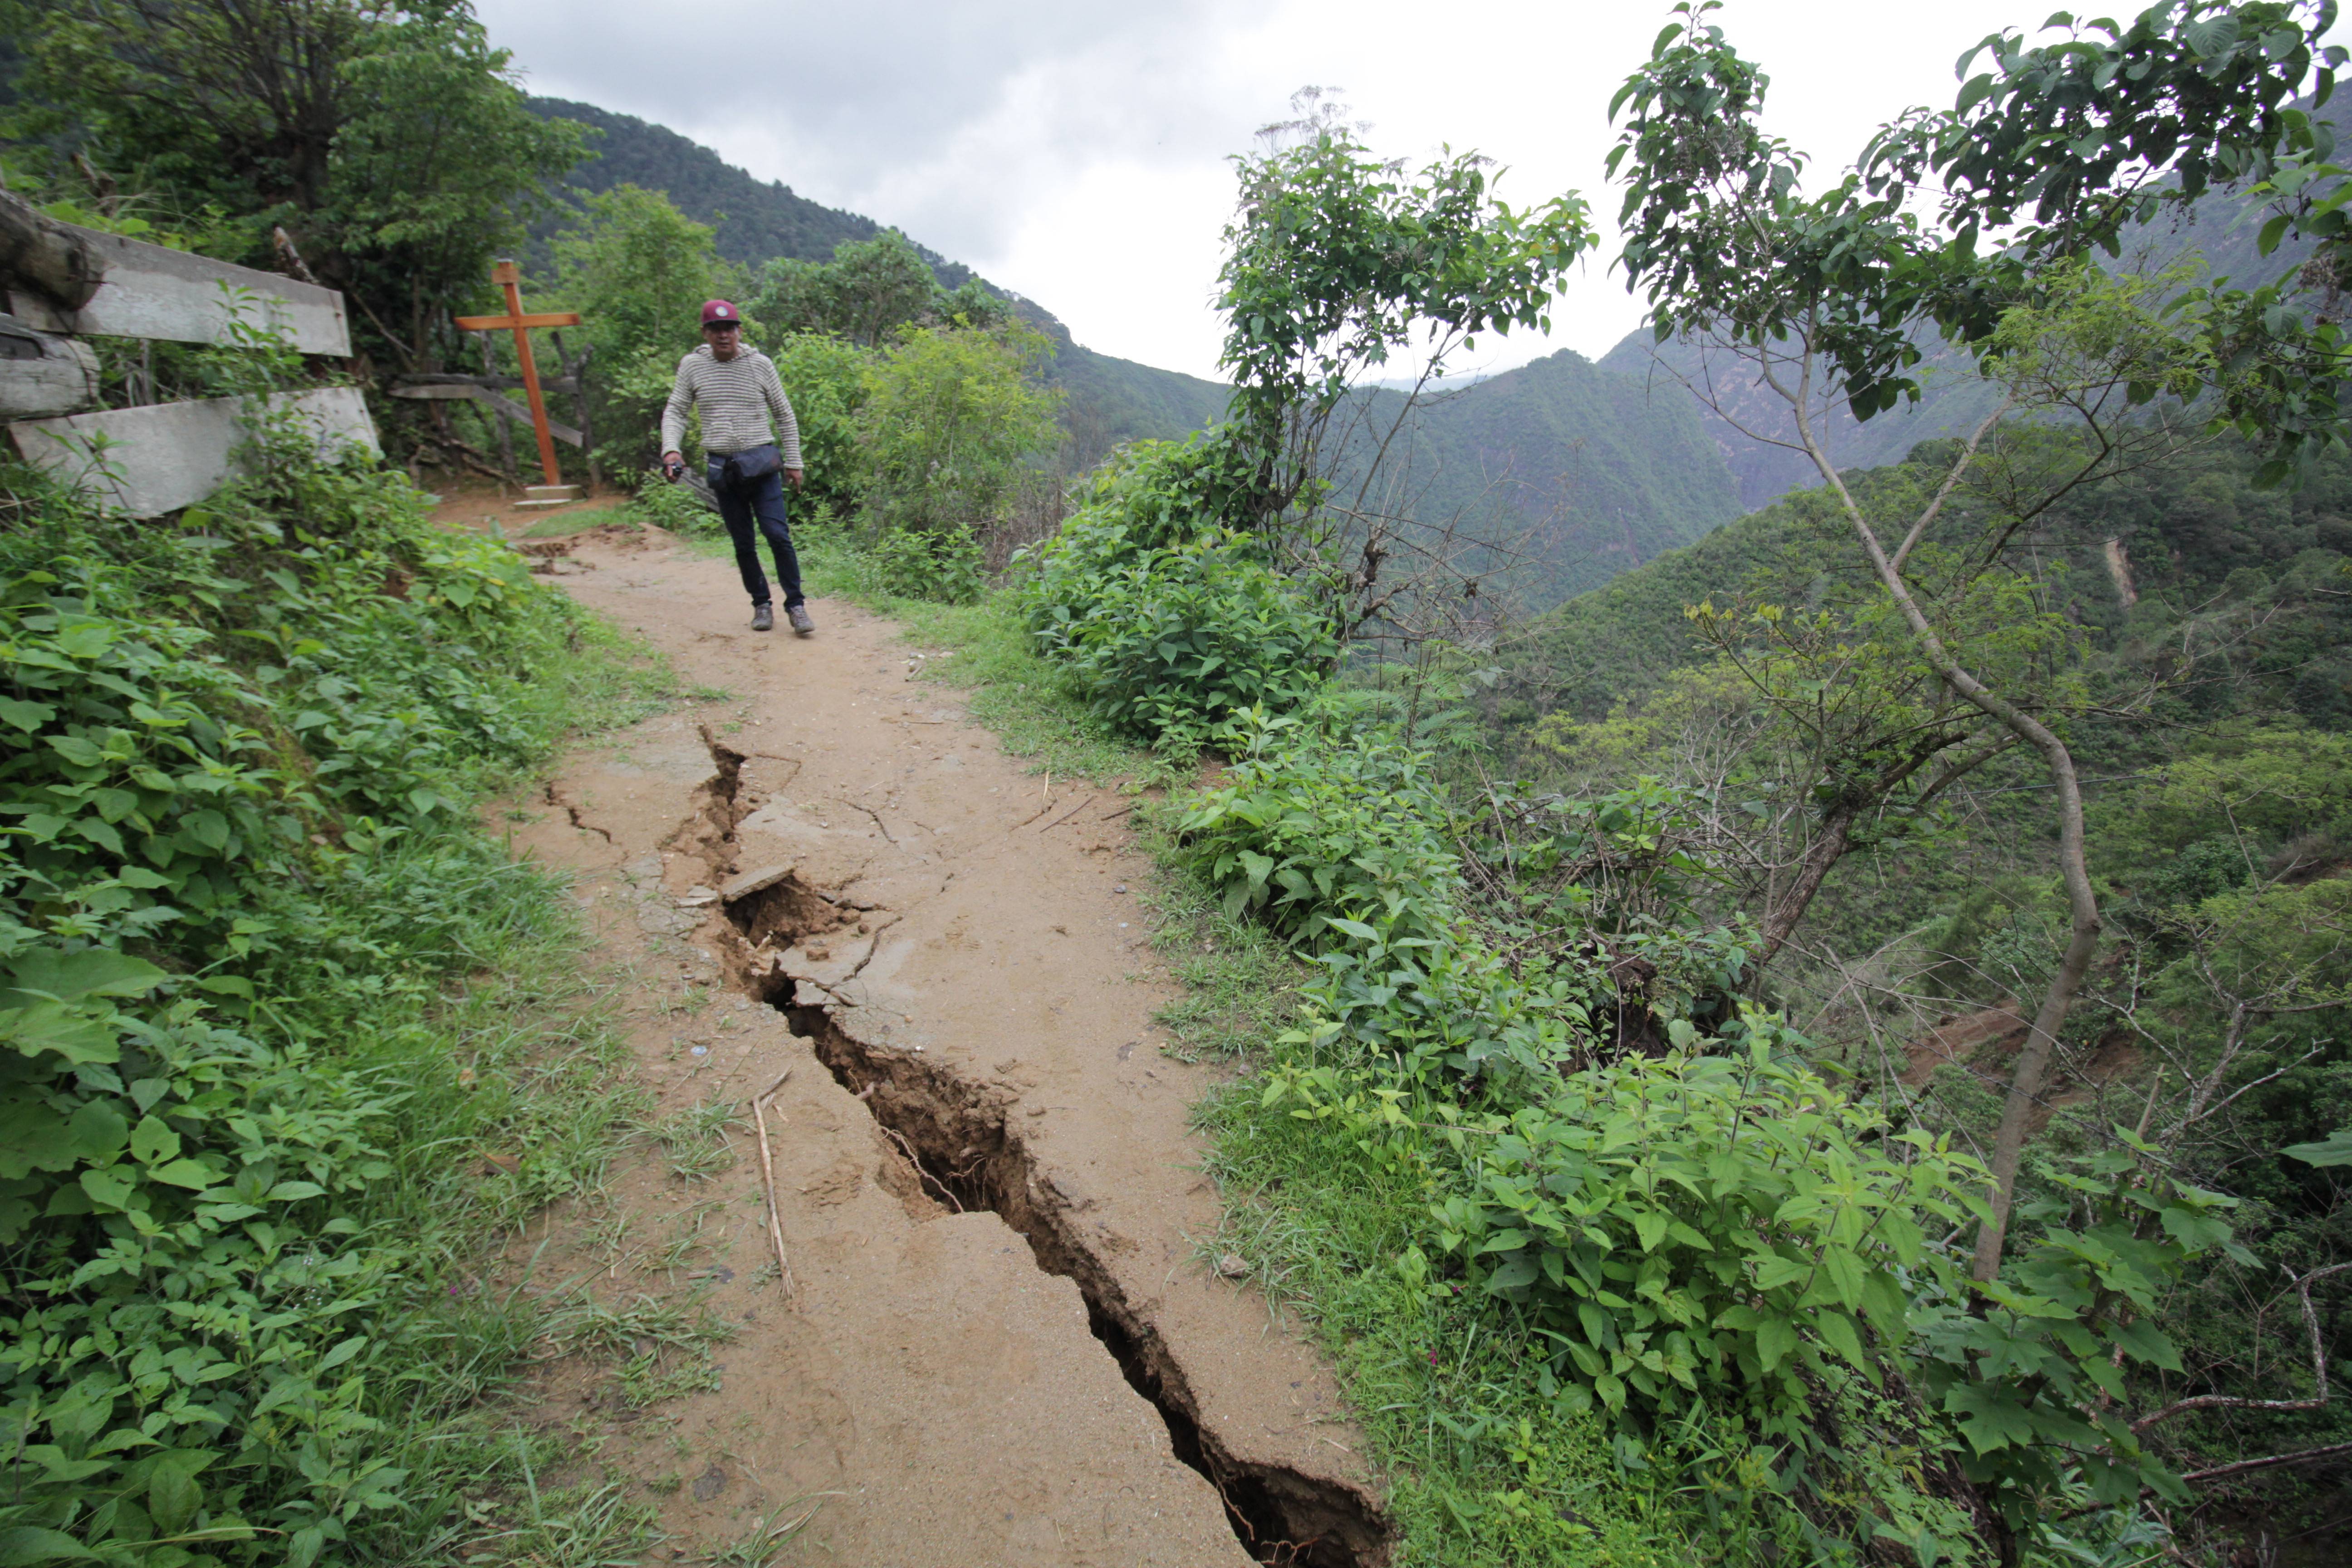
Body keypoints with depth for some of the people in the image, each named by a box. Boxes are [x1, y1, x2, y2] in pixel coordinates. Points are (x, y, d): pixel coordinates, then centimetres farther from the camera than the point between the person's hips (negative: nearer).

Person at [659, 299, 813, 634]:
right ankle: (761, 605, 18)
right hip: (722, 468, 2)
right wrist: (671, 449, -8)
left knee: (778, 535, -11)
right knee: (743, 543, 6)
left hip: (762, 464, -2)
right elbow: (675, 412, 9)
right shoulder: (692, 366, 5)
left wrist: (793, 462, 7)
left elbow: (784, 416, 9)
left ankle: (795, 605, -3)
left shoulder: (760, 364, 2)